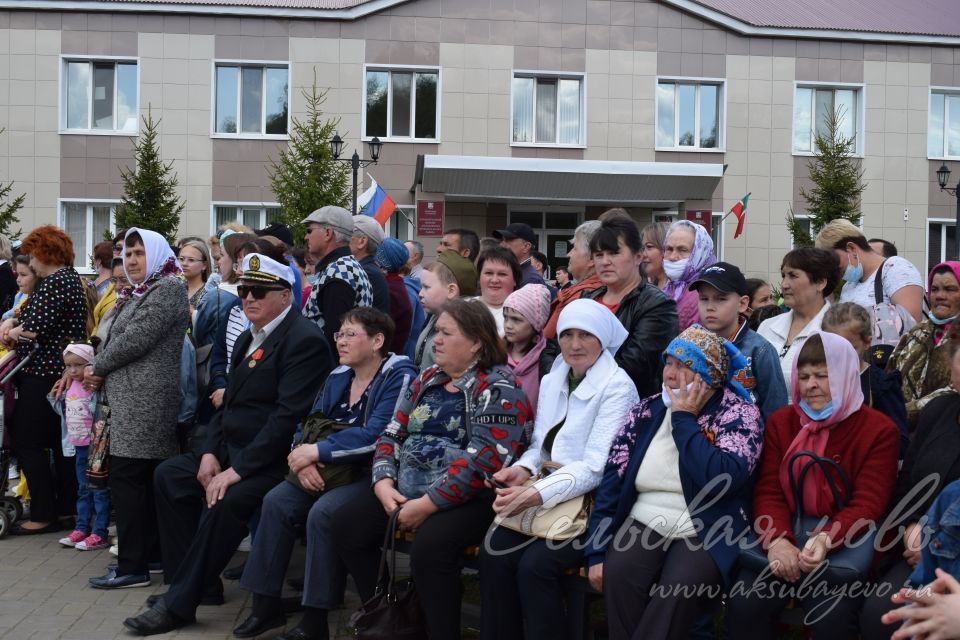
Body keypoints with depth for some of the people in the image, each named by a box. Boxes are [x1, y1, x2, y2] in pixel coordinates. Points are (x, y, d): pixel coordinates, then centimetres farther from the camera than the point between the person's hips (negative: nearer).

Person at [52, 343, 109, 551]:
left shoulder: (96, 388, -17)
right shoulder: (70, 387, 7)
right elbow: (64, 412, 21)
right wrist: (54, 396, 11)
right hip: (79, 446, 8)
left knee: (99, 490, 0)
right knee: (83, 490, 18)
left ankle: (99, 534, 4)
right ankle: (81, 528, 27)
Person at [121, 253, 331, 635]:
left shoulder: (304, 340, -17)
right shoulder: (249, 338, 14)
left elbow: (288, 417, -24)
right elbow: (231, 400, 16)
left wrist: (238, 469, -23)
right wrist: (211, 451, 0)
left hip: (273, 459, -10)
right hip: (233, 448, 10)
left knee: (225, 501, -29)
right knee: (169, 475, 5)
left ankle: (179, 603, -13)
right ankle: (195, 578, 10)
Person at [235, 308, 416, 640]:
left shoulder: (399, 376, -12)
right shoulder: (337, 378, 11)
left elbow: (376, 435, -22)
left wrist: (317, 452, -21)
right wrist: (303, 459, -13)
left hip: (374, 473, -7)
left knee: (322, 513, -30)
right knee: (276, 501, -13)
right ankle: (266, 604, -4)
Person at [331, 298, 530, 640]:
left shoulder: (497, 388, -11)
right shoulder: (426, 380, 14)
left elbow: (487, 459, -22)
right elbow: (393, 433, 14)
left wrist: (428, 504, -22)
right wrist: (383, 483, -6)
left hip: (469, 498, -8)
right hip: (407, 491, 8)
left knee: (430, 544, -34)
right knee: (347, 523, -6)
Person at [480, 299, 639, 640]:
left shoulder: (618, 387, -10)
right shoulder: (552, 381, 11)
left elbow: (596, 467, -18)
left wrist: (536, 494, -26)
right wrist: (523, 469, -6)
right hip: (550, 496, 6)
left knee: (535, 564, -26)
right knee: (493, 551, -18)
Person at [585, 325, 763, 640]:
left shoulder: (740, 414, -4)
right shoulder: (646, 410, 8)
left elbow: (720, 479, -22)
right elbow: (612, 481, 3)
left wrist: (684, 418, -13)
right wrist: (596, 552, -5)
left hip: (705, 532, -3)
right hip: (645, 524, 3)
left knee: (680, 587, -32)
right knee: (617, 573, -27)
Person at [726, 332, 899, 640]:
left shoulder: (879, 430, -1)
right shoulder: (780, 422, 9)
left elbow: (867, 505, -9)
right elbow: (768, 491, 2)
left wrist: (826, 540, -29)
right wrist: (777, 540, -20)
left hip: (845, 549, -2)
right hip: (786, 543, 3)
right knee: (743, 605, -22)